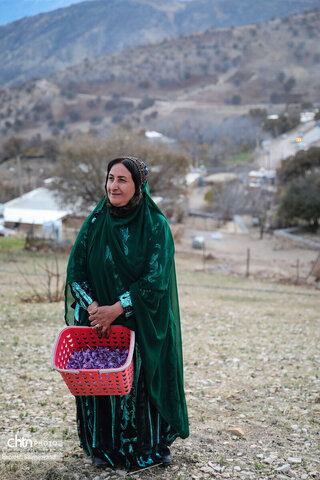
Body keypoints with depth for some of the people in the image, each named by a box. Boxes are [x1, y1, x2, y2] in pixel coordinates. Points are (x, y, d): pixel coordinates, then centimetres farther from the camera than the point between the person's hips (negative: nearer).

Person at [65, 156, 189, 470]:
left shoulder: (156, 226, -10)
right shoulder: (95, 223, 0)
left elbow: (155, 278, -15)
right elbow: (76, 271, -1)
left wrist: (117, 309, -19)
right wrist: (93, 307, -15)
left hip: (143, 323, -2)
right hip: (100, 317, 2)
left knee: (144, 378, 5)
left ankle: (153, 444, 26)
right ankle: (106, 447, 25)